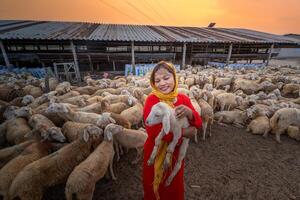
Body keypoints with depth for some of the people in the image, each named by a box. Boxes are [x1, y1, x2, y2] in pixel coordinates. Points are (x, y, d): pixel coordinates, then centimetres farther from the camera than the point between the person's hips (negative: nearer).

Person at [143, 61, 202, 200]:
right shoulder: (152, 100, -22)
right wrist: (184, 132, -27)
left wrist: (189, 112, -27)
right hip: (155, 153, -3)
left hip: (176, 152, 4)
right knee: (155, 188, 25)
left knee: (175, 186, 29)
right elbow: (154, 131, -32)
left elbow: (198, 123, -5)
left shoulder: (184, 99, -7)